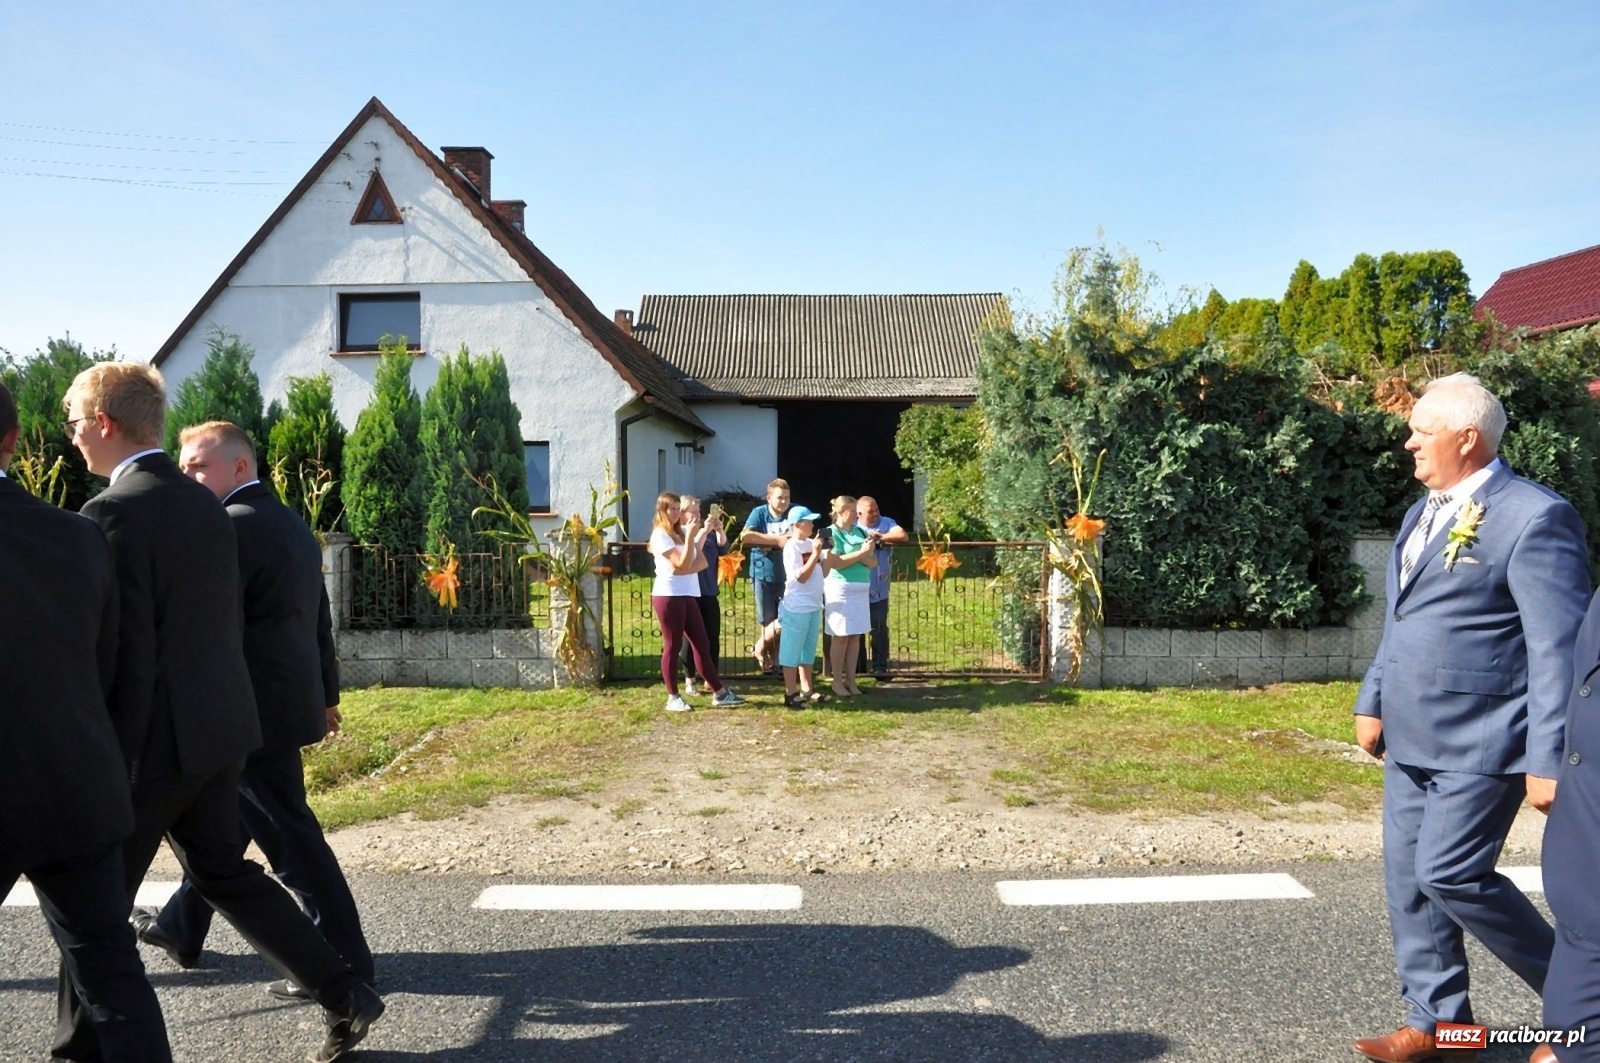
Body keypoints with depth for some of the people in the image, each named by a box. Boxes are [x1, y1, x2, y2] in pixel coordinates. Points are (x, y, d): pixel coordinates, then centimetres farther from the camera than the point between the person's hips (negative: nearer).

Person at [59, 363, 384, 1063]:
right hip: (218, 729, 8)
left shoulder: (113, 513, -16)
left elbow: (127, 651, -19)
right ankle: (344, 997, 20)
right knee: (223, 870, 19)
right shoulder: (204, 504, 9)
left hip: (158, 741, -8)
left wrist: (112, 763, -14)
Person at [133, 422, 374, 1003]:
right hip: (290, 698, 10)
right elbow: (319, 621, 18)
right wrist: (327, 694, 25)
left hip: (254, 710, -10)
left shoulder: (234, 526, -16)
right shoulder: (294, 524, 13)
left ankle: (344, 960, 6)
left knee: (290, 838, -2)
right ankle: (181, 928, 41)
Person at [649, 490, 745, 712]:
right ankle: (673, 698, 6)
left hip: (687, 595, 8)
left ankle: (719, 693, 9)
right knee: (673, 646, -2)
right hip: (668, 596, -8)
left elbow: (701, 562, 8)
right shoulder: (660, 535, -7)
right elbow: (683, 565, -16)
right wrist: (690, 537, -17)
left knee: (701, 644, 7)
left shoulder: (681, 531, 16)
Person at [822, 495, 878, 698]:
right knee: (841, 637, -1)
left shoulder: (860, 532, 9)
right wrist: (861, 552, -17)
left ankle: (850, 680, 16)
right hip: (839, 588, -5)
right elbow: (836, 563, -17)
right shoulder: (831, 533, -6)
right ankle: (837, 682, 8)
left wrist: (865, 556, -13)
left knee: (855, 636, 7)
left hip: (860, 589, 5)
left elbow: (873, 563, 8)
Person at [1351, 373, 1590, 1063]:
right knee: (1408, 879, 10)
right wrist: (1372, 701, 15)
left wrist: (1550, 760, -19)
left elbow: (1559, 649, -17)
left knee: (1450, 873, -7)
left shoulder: (1533, 517, -13)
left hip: (1481, 743, -8)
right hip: (1412, 740, 8)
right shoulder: (1422, 514, 14)